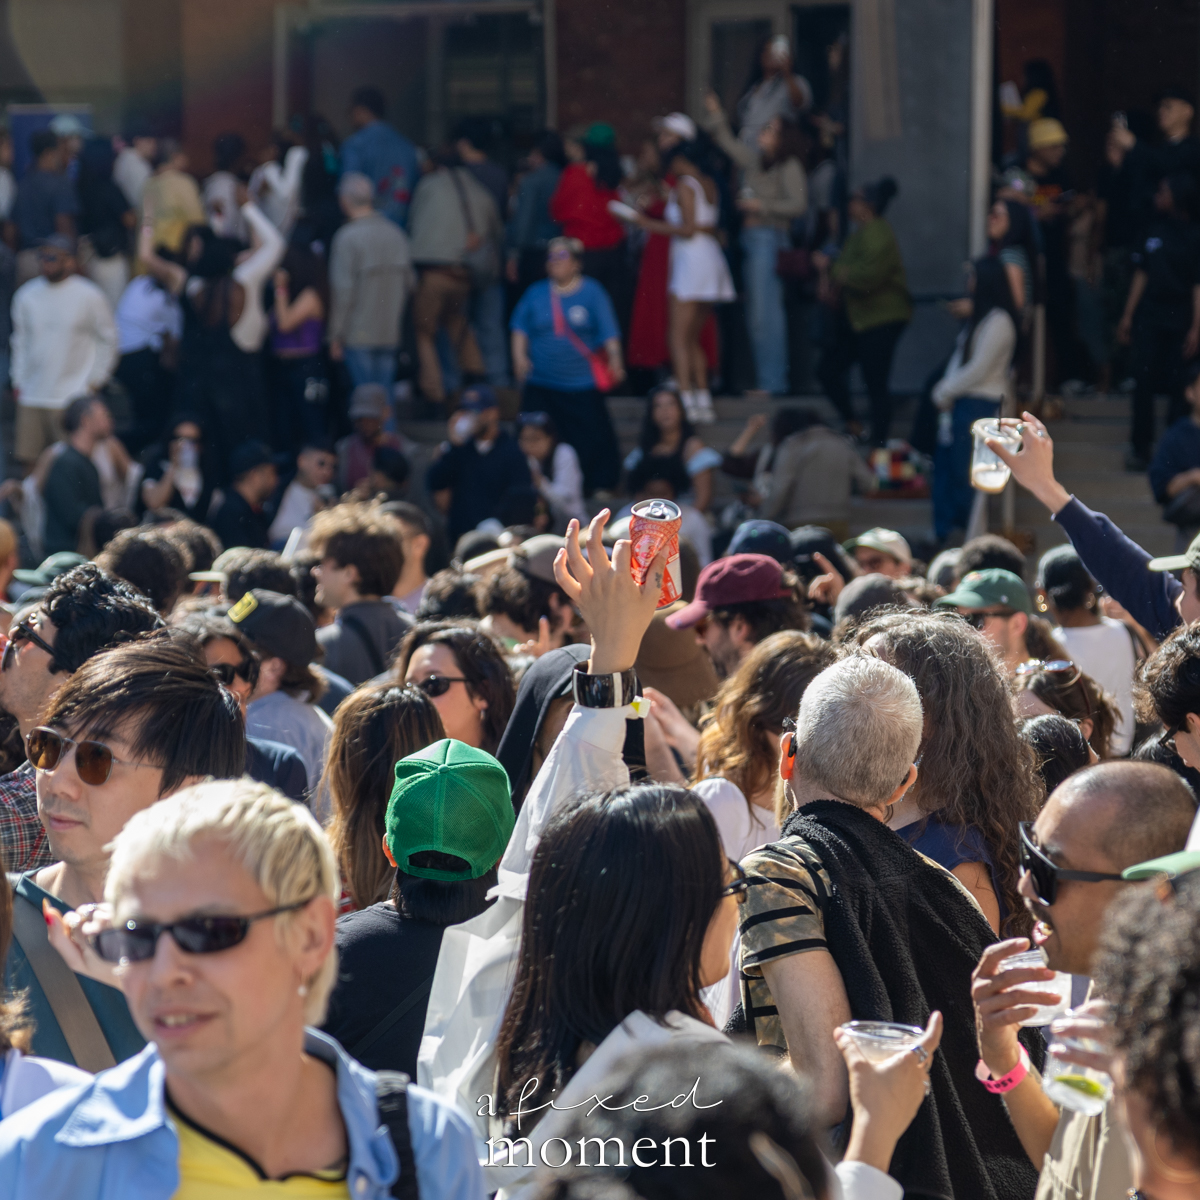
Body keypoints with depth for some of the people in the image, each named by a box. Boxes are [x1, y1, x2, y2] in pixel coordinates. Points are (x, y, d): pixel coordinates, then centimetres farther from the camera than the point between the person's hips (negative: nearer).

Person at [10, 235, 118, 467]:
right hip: (31, 399, 4)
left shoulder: (89, 296, -2)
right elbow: (20, 341, 16)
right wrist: (18, 382, 11)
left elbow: (108, 339, 5)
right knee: (28, 459, 0)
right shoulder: (26, 295, 8)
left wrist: (95, 382, 1)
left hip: (73, 397, -4)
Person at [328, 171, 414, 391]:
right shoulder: (396, 234, 7)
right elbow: (408, 284, 11)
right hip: (390, 332, 5)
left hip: (358, 333, -5)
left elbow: (343, 290, -13)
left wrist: (336, 335, -6)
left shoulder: (347, 237, -12)